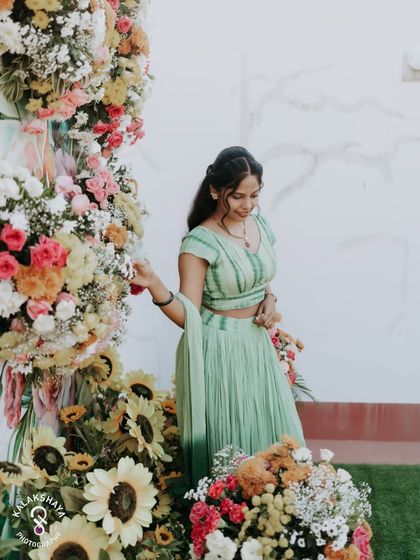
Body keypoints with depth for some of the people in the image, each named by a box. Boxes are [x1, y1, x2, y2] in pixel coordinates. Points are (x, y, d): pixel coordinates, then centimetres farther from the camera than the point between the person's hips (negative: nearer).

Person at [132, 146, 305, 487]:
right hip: (219, 350, -6)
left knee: (269, 429, 15)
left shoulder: (261, 225, 2)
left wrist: (269, 299, -2)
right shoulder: (200, 242, -18)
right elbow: (189, 316, -19)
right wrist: (153, 284, -36)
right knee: (225, 437, 4)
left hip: (258, 344, 7)